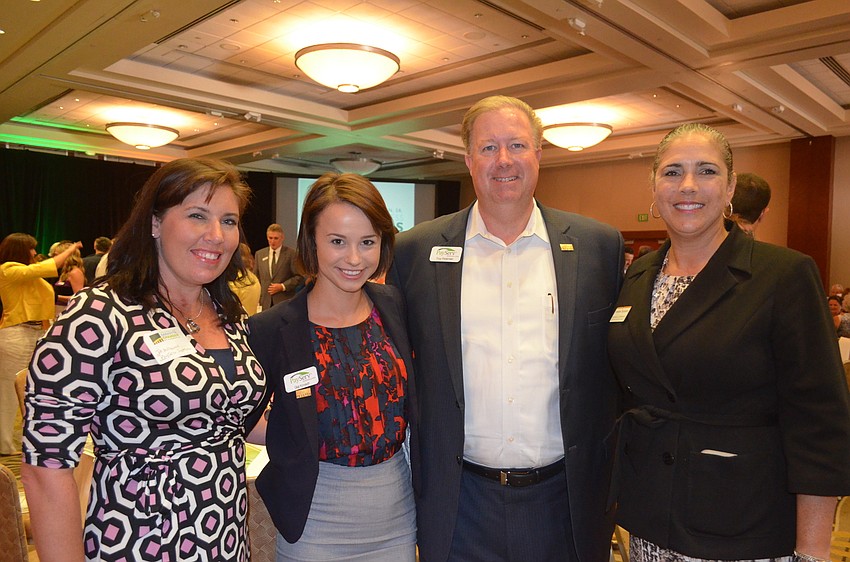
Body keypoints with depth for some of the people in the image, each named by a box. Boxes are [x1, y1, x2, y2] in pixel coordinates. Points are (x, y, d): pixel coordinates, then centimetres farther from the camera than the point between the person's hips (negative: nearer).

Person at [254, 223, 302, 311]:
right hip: (265, 303, 3)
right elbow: (256, 279, 14)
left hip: (285, 302, -3)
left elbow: (299, 277, -2)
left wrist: (282, 286, -12)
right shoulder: (259, 254, 12)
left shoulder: (291, 254, 0)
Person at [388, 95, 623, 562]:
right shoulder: (416, 250, -3)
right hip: (459, 505, 0)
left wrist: (615, 479, 5)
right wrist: (409, 477, 2)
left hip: (564, 499, 1)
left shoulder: (599, 245, -2)